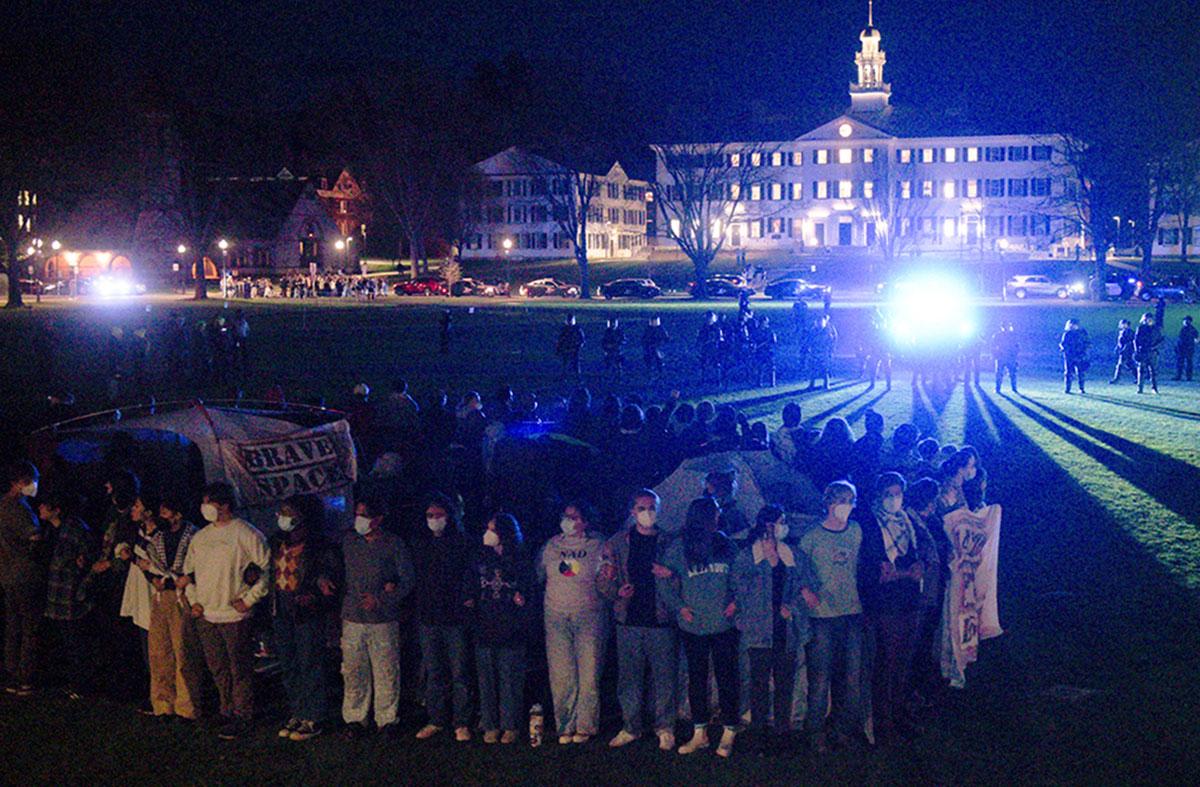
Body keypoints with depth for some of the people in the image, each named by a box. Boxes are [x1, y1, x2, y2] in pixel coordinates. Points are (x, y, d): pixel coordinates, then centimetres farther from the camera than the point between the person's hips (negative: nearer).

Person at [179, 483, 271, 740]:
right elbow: (189, 571, 22)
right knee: (218, 669, 13)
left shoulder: (246, 534, -8)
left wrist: (249, 599, -10)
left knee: (240, 669, -1)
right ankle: (227, 712, 24)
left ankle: (241, 717, 7)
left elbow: (266, 569, -8)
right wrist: (193, 600, 10)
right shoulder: (200, 537, 13)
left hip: (235, 615, -6)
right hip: (205, 615, 6)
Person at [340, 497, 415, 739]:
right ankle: (354, 719, 17)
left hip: (384, 619, -2)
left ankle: (387, 719, 14)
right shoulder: (348, 541, 7)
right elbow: (340, 572, 18)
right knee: (353, 671, 5)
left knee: (386, 672, 1)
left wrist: (381, 598, -10)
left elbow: (407, 581, -1)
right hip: (352, 618, 3)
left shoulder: (394, 544, -2)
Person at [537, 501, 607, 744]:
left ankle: (585, 726, 7)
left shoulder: (598, 546, 2)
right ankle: (565, 726, 9)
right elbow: (537, 576, 18)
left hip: (589, 617, -2)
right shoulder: (551, 546, 11)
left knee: (588, 674, -2)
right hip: (557, 618, 3)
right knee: (560, 676, 1)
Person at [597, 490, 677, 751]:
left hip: (661, 621, -1)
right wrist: (618, 591, -11)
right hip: (629, 621, 1)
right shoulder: (617, 544, 7)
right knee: (629, 678, 7)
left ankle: (665, 729, 14)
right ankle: (631, 727, 20)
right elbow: (603, 581, 8)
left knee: (664, 678, 2)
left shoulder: (669, 543, 5)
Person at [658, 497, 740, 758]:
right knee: (697, 679, 9)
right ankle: (699, 734, 20)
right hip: (693, 626, 0)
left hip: (724, 625, 0)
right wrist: (679, 607, -5)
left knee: (727, 678, 2)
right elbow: (664, 582, 3)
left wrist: (735, 601, -3)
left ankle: (729, 734, 12)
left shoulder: (726, 545, 3)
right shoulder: (678, 548, -2)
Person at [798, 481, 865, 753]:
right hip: (823, 614, -4)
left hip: (852, 611, 4)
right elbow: (798, 567, 2)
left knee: (852, 676, 8)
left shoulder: (856, 531, 8)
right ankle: (815, 732, 8)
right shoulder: (812, 536, -4)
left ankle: (845, 727, 22)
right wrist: (805, 589, -13)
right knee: (821, 677, -3)